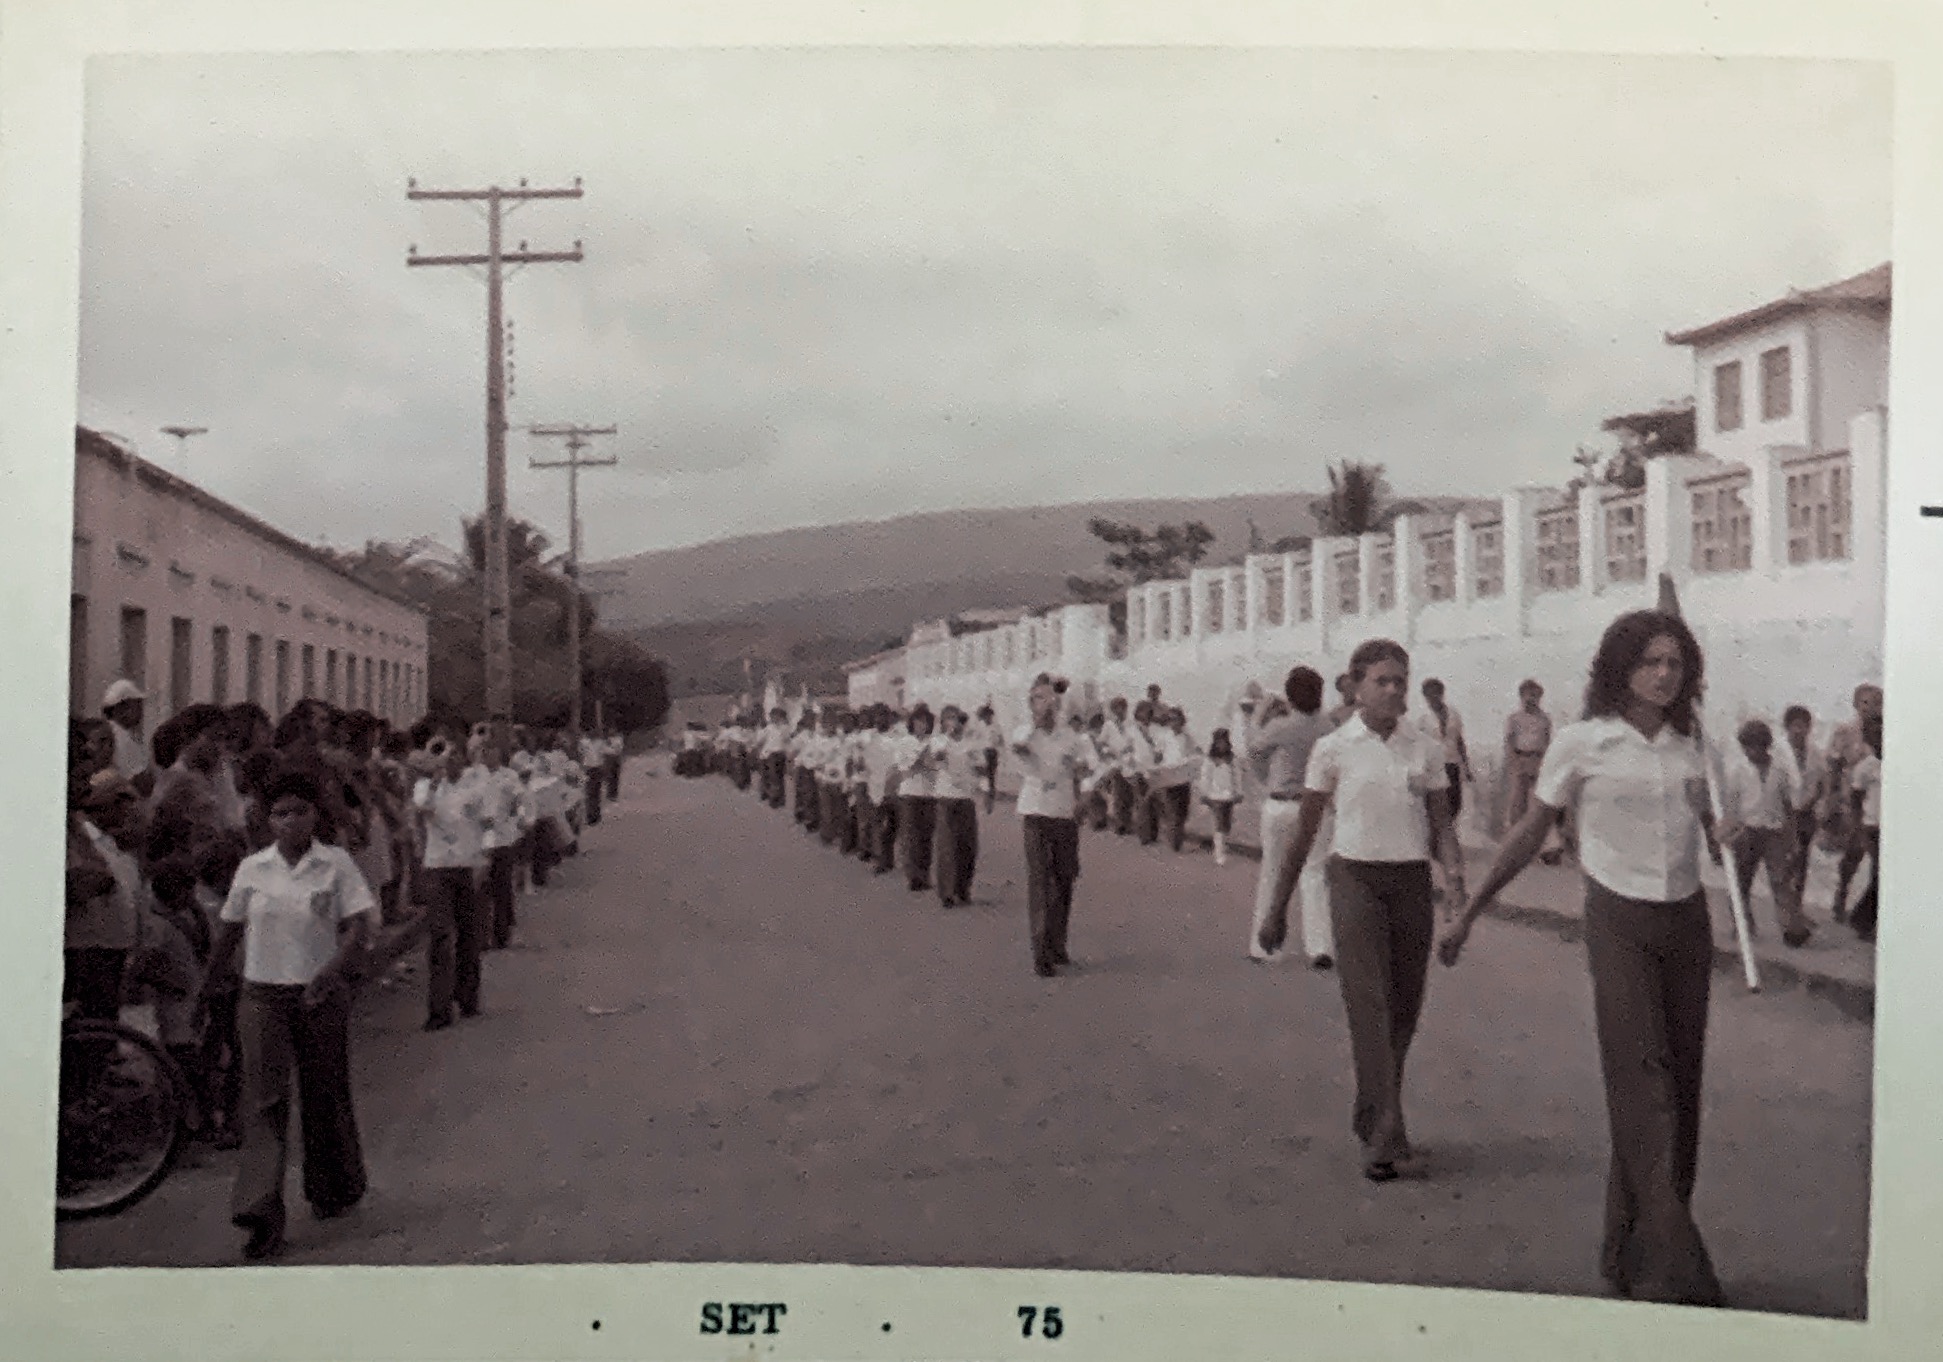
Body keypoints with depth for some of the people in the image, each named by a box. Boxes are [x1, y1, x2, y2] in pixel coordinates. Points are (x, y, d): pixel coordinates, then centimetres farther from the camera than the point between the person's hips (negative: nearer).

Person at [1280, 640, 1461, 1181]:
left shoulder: (1425, 749, 5)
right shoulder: (1333, 749, -1)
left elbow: (1441, 823, 8)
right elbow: (1306, 828, 5)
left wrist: (1455, 872, -12)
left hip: (1412, 881, 3)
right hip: (1355, 878, -3)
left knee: (1404, 1005, 7)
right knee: (1368, 1001, -13)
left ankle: (1370, 1117, 24)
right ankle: (1386, 1134, -15)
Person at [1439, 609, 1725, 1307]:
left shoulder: (1693, 744, 7)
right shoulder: (1582, 743, -5)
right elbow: (1531, 832, 3)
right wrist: (1468, 914, 5)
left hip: (1686, 922, 5)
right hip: (1619, 922, -5)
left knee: (1681, 1085, 5)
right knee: (1643, 1081, -14)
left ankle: (1631, 1248, 16)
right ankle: (1672, 1267, -15)